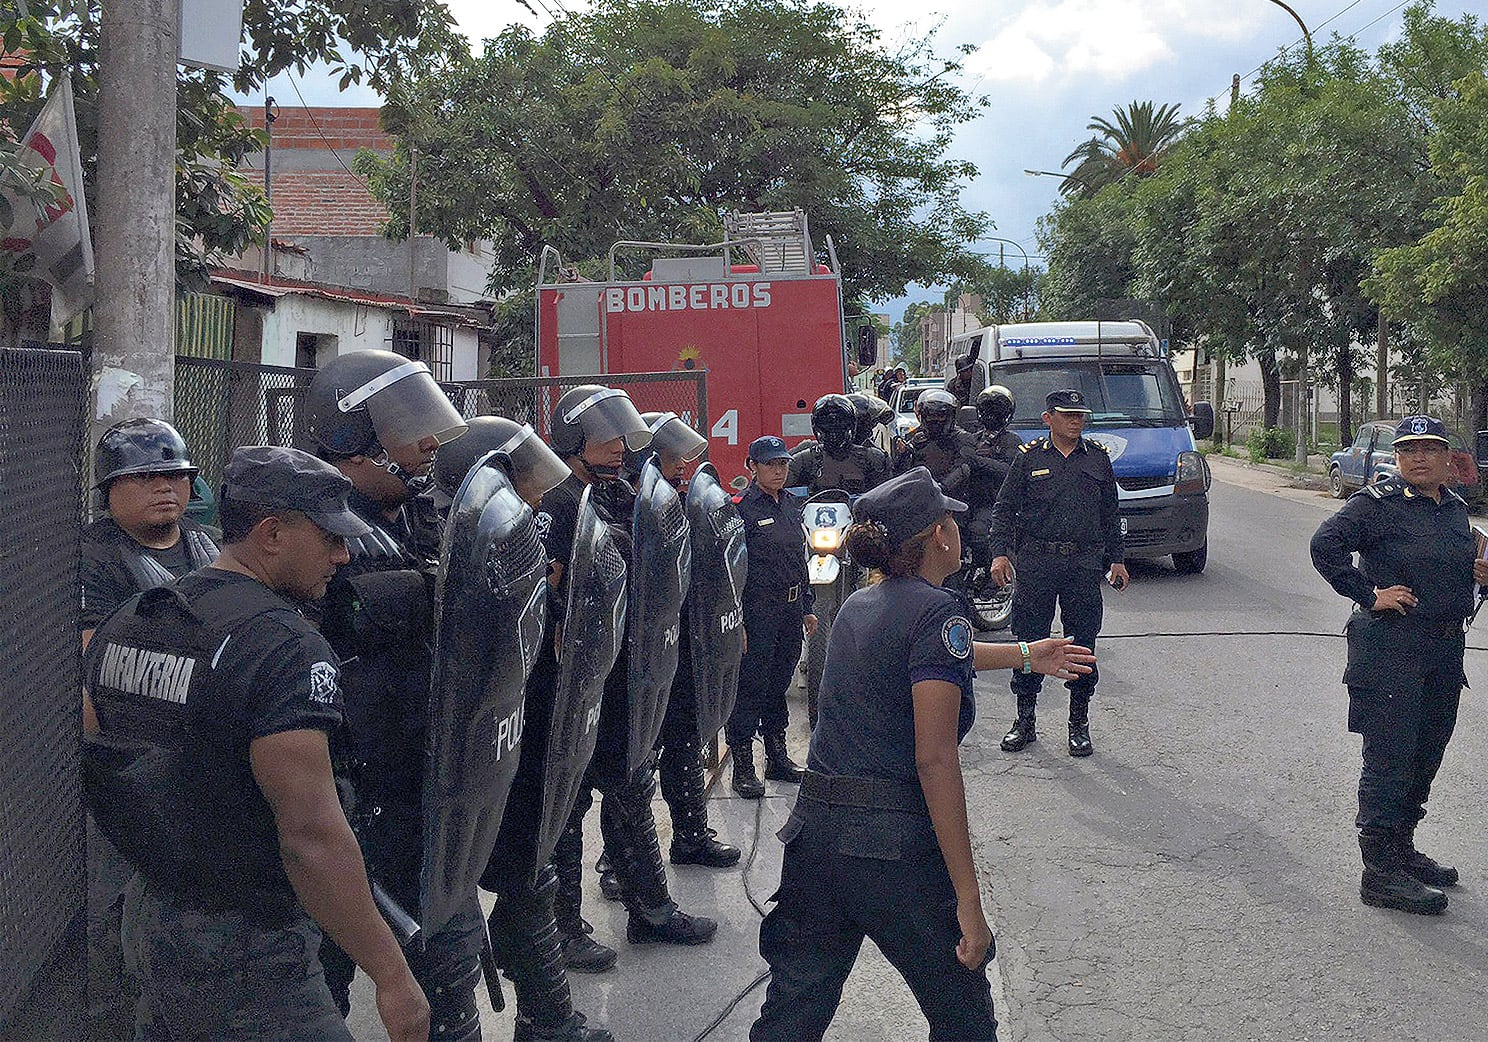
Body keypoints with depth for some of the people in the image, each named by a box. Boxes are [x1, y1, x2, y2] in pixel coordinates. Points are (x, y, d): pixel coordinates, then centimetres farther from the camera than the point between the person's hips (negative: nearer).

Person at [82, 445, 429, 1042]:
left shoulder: (124, 625, 6)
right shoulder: (287, 648, -20)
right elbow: (312, 836, -26)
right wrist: (392, 976, -23)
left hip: (148, 918, 9)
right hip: (244, 954, -8)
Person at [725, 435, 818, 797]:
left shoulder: (791, 505, 12)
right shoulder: (740, 508, -11)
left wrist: (807, 608, 18)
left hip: (791, 608, 7)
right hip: (756, 609, -7)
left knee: (780, 684, 15)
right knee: (749, 687, -2)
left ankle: (777, 757, 26)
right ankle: (743, 768, 3)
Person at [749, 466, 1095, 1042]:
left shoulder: (858, 605, 15)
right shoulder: (935, 611, -9)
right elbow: (934, 760, -17)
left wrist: (1024, 655, 53)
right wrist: (969, 900, -17)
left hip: (816, 828, 7)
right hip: (893, 844, -7)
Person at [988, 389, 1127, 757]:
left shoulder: (1097, 457, 11)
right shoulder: (1029, 457, 4)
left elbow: (1110, 513, 18)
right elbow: (1004, 508, 5)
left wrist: (1116, 560, 14)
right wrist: (1000, 553, -6)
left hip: (1085, 562, 2)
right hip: (1035, 561, -1)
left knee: (1082, 644, 3)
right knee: (1030, 642, 2)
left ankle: (1079, 724, 13)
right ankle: (1025, 720, 13)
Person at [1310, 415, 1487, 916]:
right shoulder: (1378, 504, -10)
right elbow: (1325, 544, -19)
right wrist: (1369, 595, -18)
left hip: (1446, 649, 8)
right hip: (1390, 646, -8)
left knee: (1426, 755, 14)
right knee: (1390, 756, -8)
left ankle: (1401, 848, 29)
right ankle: (1380, 870, -6)